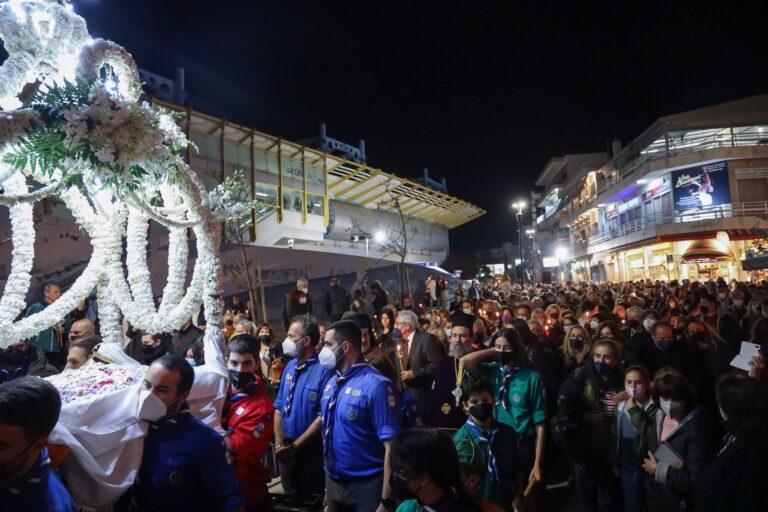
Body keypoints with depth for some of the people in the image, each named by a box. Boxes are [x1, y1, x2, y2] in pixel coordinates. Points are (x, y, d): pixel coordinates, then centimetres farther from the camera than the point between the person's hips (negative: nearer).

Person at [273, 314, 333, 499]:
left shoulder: (324, 370, -19)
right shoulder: (290, 366, 4)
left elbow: (323, 416, -20)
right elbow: (279, 407, 6)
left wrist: (295, 446, -16)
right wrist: (279, 443, -4)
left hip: (311, 450, -6)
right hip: (287, 449, 6)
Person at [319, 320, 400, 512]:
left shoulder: (375, 385, -19)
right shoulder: (331, 384, 2)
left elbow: (391, 446, -20)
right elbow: (327, 433, 10)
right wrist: (328, 486, 12)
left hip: (366, 487, -6)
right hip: (333, 484, 6)